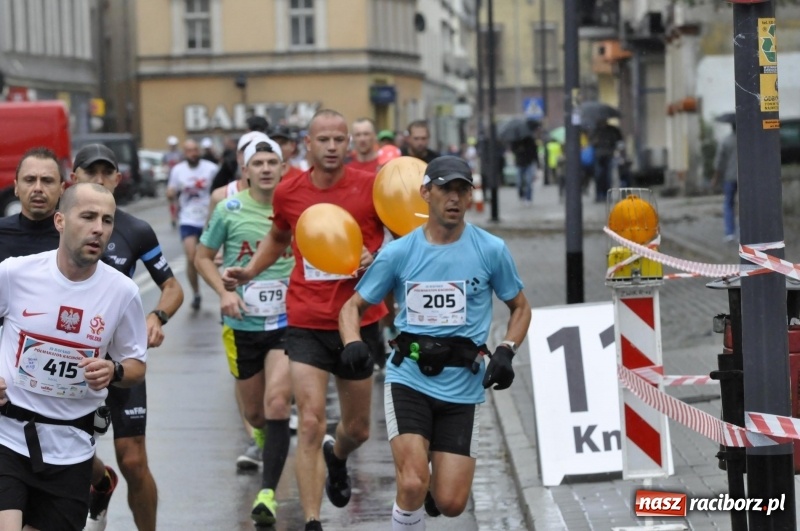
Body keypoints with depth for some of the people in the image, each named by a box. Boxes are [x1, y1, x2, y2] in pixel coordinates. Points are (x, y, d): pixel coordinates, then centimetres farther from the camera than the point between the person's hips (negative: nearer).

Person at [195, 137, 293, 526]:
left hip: (286, 323, -1)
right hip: (242, 325, 1)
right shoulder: (229, 210, -4)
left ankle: (268, 493, -13)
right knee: (254, 412, 12)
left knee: (277, 404, -17)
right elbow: (203, 257, 7)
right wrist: (224, 292, -9)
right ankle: (264, 436, 50)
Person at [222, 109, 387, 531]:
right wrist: (248, 271, 8)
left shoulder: (371, 187, -9)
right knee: (311, 424, -14)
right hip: (306, 325, 0)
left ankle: (336, 455, 53)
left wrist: (377, 259, -18)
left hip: (358, 322, 0)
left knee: (357, 430, 15)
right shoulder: (288, 193, -1)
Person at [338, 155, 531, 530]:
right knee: (412, 483, -21)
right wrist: (352, 343, -13)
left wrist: (506, 351, -5)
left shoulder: (491, 250, 0)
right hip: (408, 378, -1)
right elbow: (353, 305, 9)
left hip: (462, 388, 1)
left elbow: (520, 307, 13)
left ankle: (435, 487, 36)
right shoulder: (398, 253, 0)